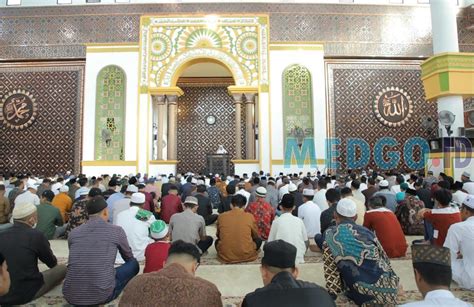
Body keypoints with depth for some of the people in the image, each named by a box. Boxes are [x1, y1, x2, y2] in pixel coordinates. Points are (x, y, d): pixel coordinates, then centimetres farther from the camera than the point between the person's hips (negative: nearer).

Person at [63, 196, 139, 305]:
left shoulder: (73, 233, 6)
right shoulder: (117, 230, -3)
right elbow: (129, 258, 16)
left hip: (71, 296, 5)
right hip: (101, 295, -4)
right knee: (133, 263, 16)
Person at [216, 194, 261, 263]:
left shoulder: (221, 216, -3)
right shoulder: (250, 216, -6)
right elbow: (255, 236, 10)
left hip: (225, 256, 0)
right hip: (246, 256, 0)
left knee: (217, 241, 30)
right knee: (258, 240, 25)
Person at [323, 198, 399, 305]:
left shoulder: (331, 235, 0)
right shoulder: (366, 231, 10)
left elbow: (330, 271, -2)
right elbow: (385, 260, 18)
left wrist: (332, 293, 10)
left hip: (365, 297, -5)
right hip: (389, 290, 5)